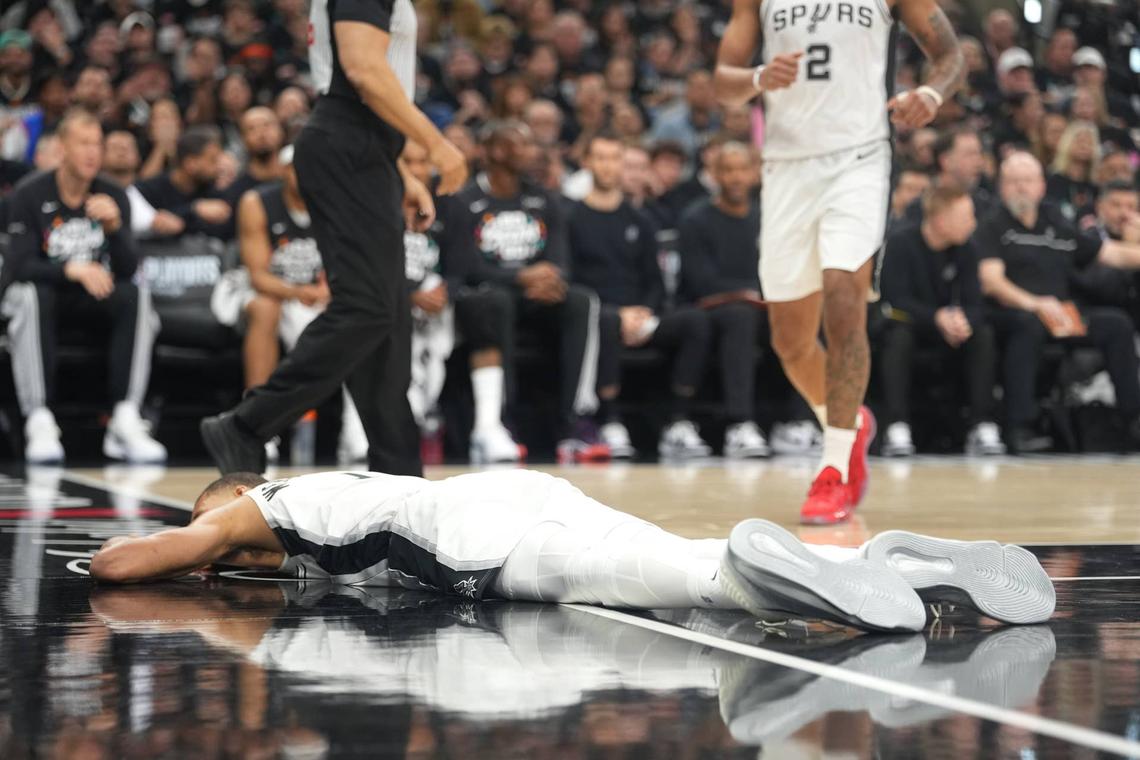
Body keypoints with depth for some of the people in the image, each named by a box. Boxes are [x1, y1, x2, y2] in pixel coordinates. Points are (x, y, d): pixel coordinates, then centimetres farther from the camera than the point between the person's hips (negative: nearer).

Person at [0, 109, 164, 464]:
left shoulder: (113, 197, -2)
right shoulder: (30, 195, -11)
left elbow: (128, 270, -9)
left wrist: (114, 226, -28)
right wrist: (72, 270, -37)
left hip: (94, 301, 3)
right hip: (48, 293, -3)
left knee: (135, 296, -27)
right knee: (31, 296, -36)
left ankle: (125, 421, -33)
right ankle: (39, 423, -40)